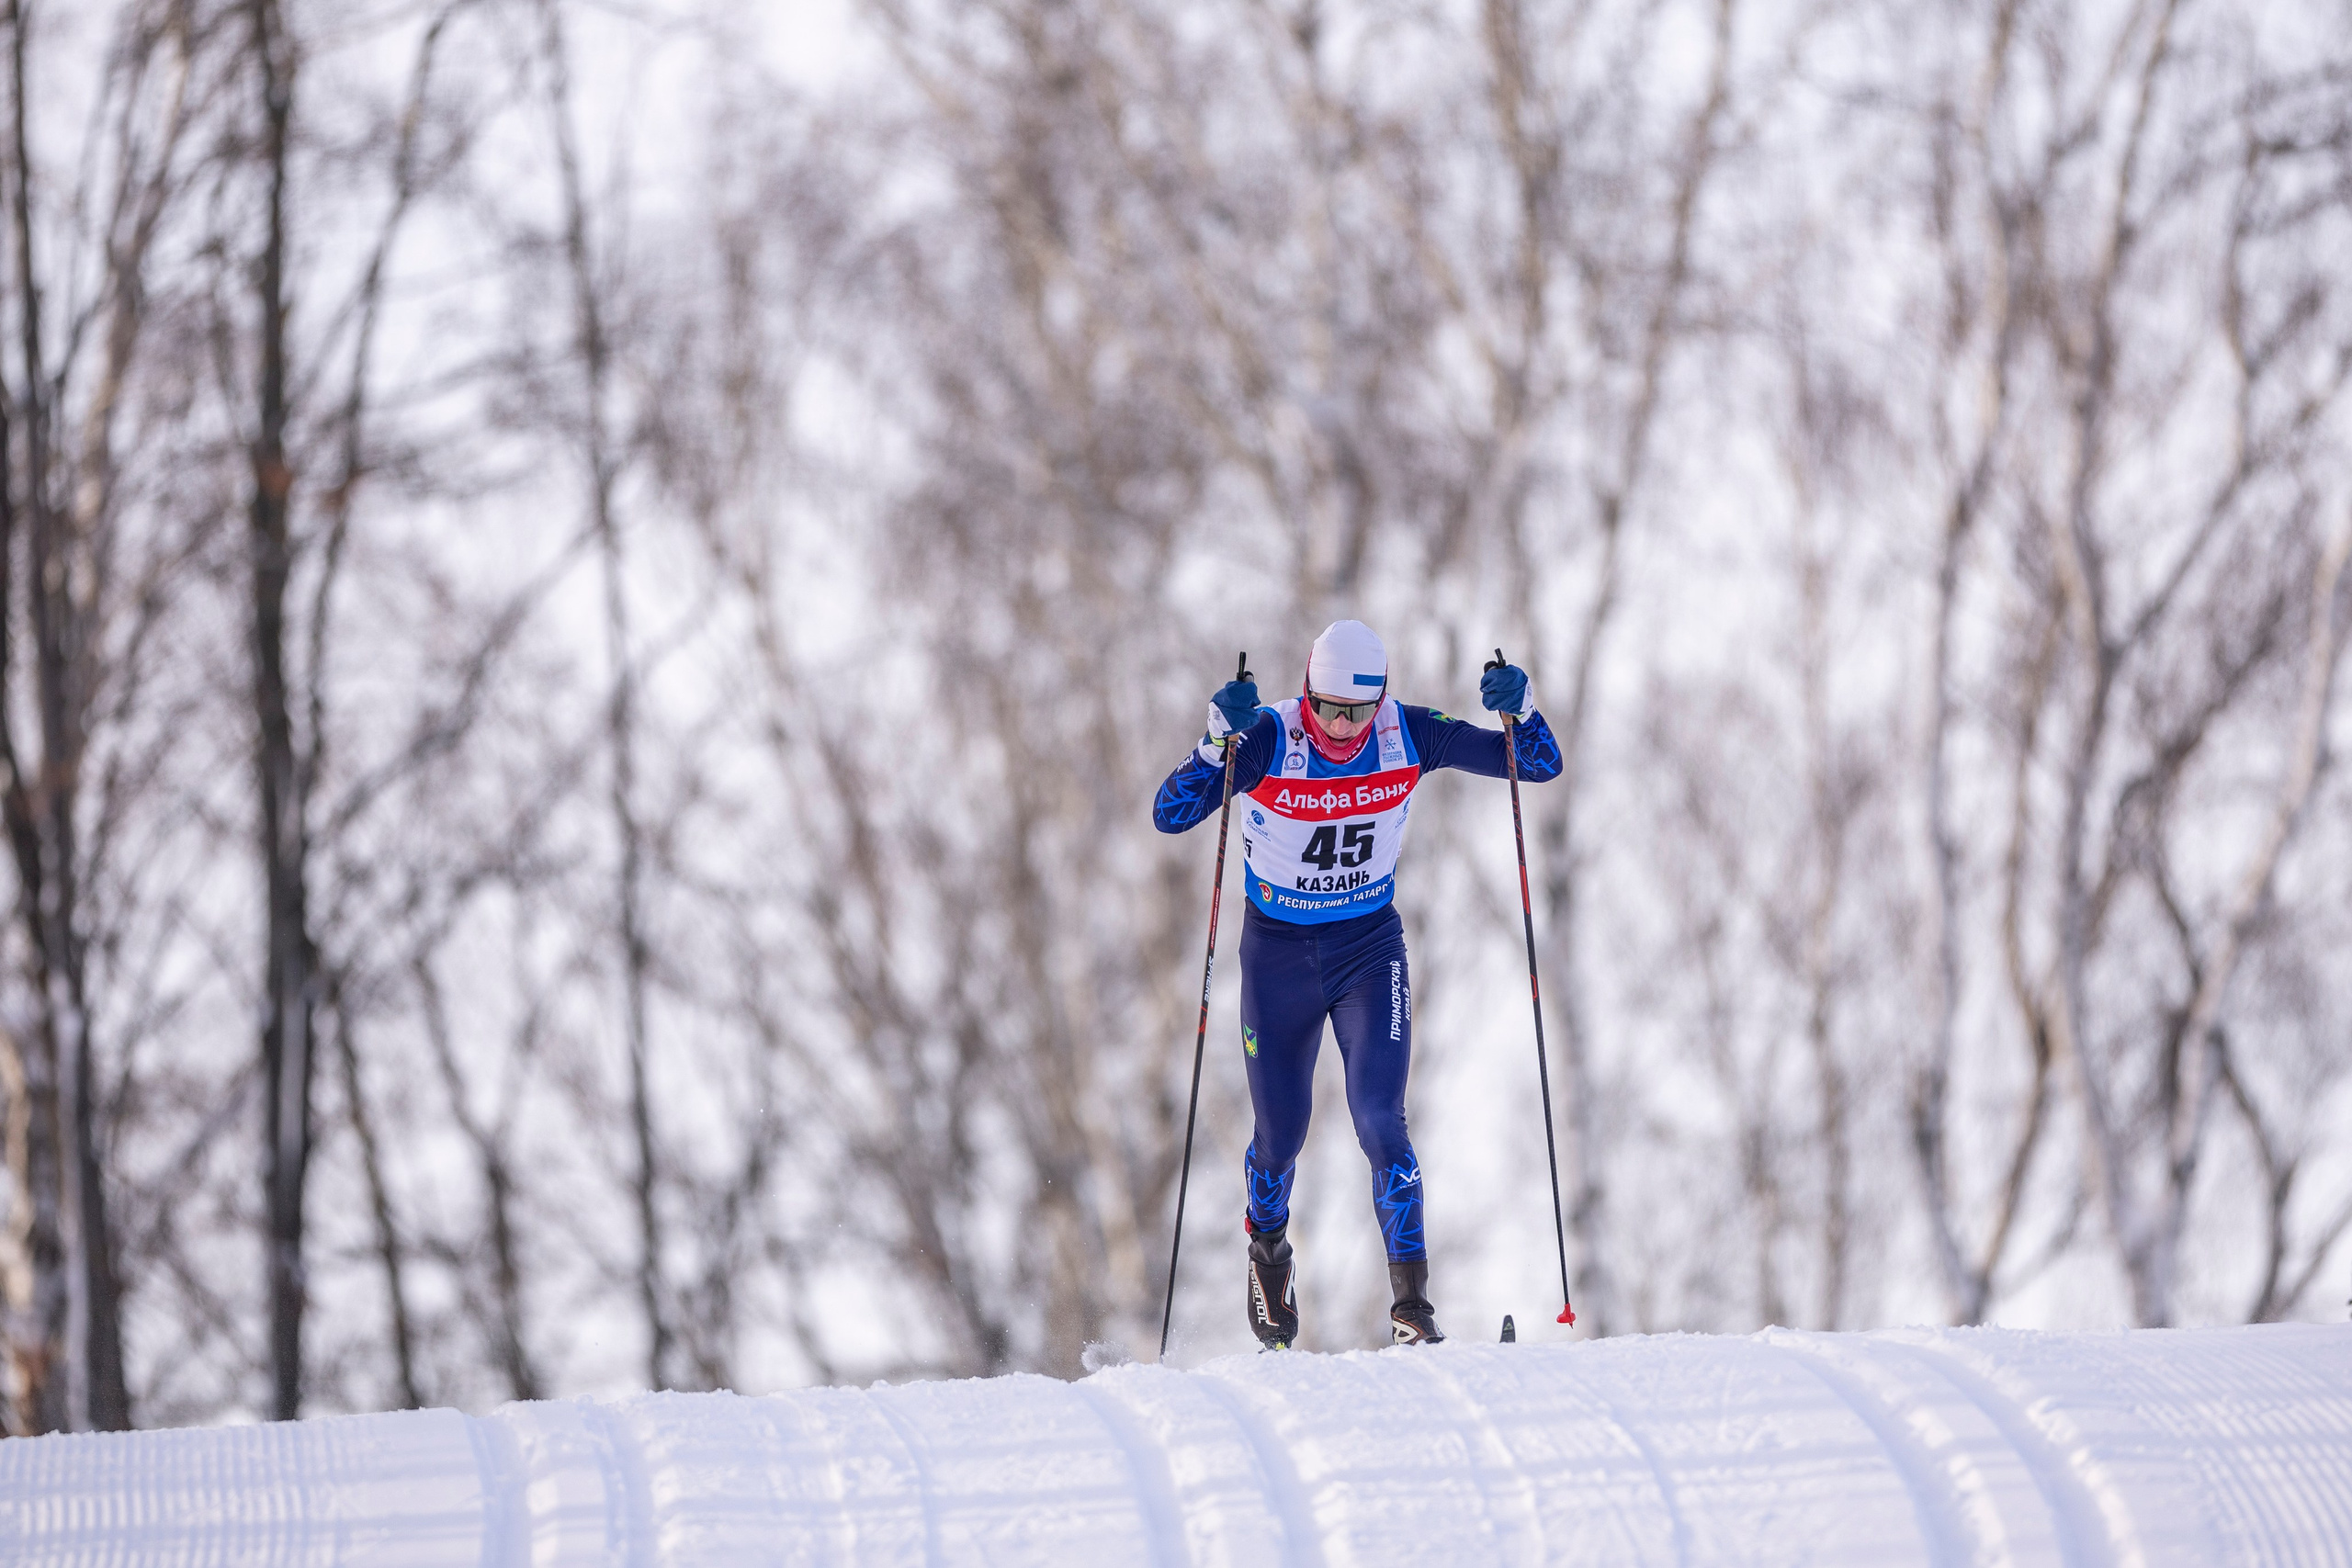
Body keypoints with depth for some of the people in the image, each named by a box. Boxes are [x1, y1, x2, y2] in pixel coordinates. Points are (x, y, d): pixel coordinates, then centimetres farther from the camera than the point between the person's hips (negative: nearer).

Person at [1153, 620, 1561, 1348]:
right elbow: (1169, 816, -28)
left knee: (1380, 1121, -15)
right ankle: (1268, 1253, 42)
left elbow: (1540, 765, -8)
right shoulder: (1267, 740, -21)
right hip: (1278, 953, 0)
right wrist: (1218, 742, -43)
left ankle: (1412, 1307, -11)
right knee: (1280, 1131, 10)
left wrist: (1519, 708, -29)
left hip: (1370, 950, 0)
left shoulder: (1409, 735, -14)